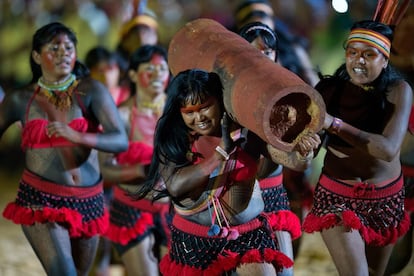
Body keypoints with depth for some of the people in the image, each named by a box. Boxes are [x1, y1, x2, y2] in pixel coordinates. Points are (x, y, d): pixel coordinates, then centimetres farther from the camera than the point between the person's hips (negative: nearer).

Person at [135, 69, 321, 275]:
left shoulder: (248, 130, -8)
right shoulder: (173, 139, -7)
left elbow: (293, 159, -16)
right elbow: (175, 185, -21)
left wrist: (302, 150, -39)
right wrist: (221, 152, -25)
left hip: (249, 237, -1)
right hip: (193, 242, 1)